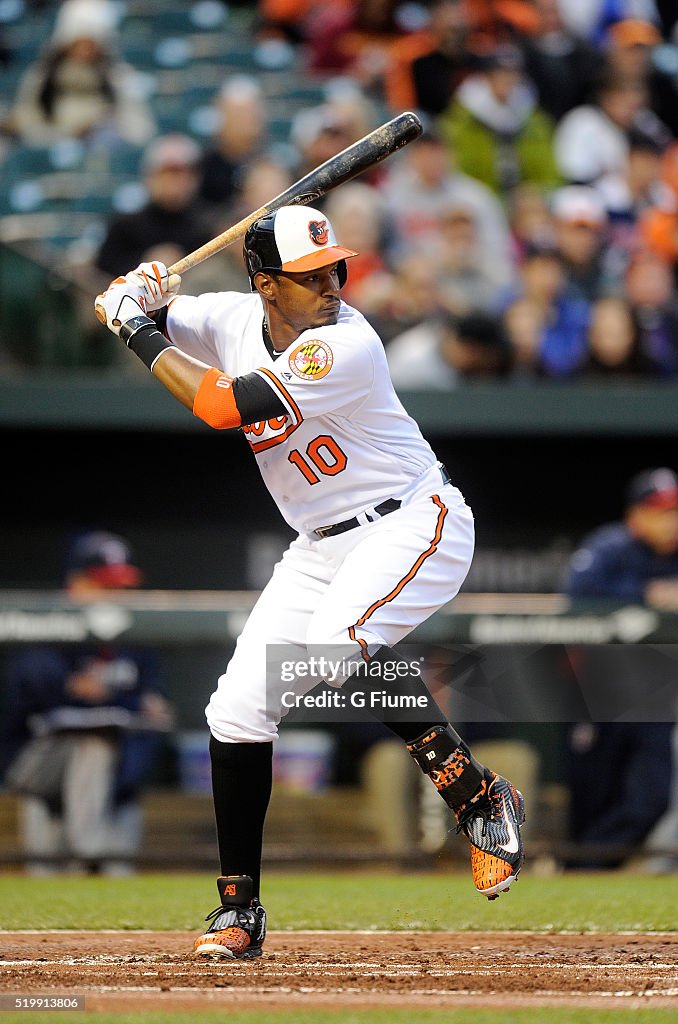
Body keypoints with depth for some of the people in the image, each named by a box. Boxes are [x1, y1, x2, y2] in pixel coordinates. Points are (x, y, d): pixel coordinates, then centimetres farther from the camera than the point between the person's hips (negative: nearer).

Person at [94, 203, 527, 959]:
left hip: (412, 522, -7)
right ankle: (239, 910, 11)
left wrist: (141, 335, -19)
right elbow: (116, 306, 9)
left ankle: (482, 799, -23)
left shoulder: (346, 346, -25)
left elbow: (224, 407, -29)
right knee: (239, 709, -2)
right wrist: (138, 296, -14)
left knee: (341, 643, -35)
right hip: (322, 547, 7)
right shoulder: (236, 319, -2)